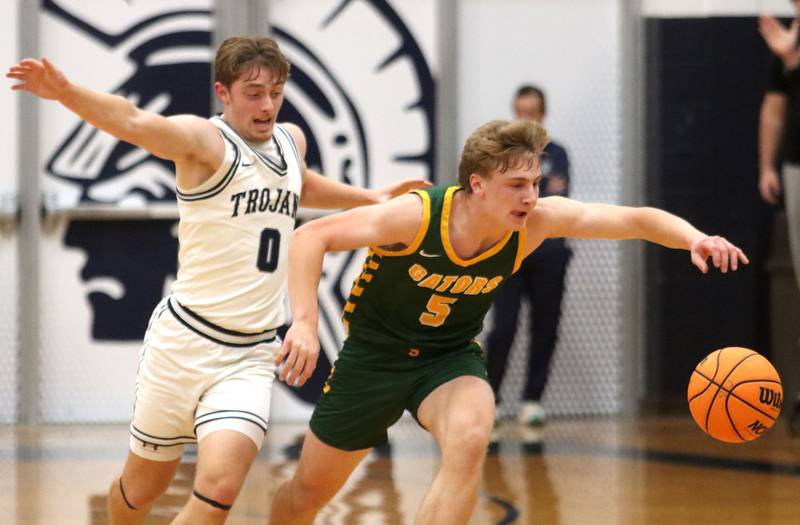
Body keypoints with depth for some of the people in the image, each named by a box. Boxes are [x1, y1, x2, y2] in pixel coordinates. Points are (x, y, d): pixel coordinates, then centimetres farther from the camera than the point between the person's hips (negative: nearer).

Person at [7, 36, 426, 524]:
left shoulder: (292, 139, 10)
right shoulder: (205, 140, -11)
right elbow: (134, 122, -32)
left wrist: (371, 198, 37)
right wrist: (66, 92, -50)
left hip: (252, 356, 4)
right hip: (185, 340, -4)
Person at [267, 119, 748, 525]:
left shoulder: (539, 220, -21)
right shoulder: (416, 217, -30)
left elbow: (638, 220, -21)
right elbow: (311, 237, -23)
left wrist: (693, 238, -41)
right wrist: (305, 323, -33)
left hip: (451, 356, 2)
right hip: (375, 354, -2)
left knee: (470, 439, -31)